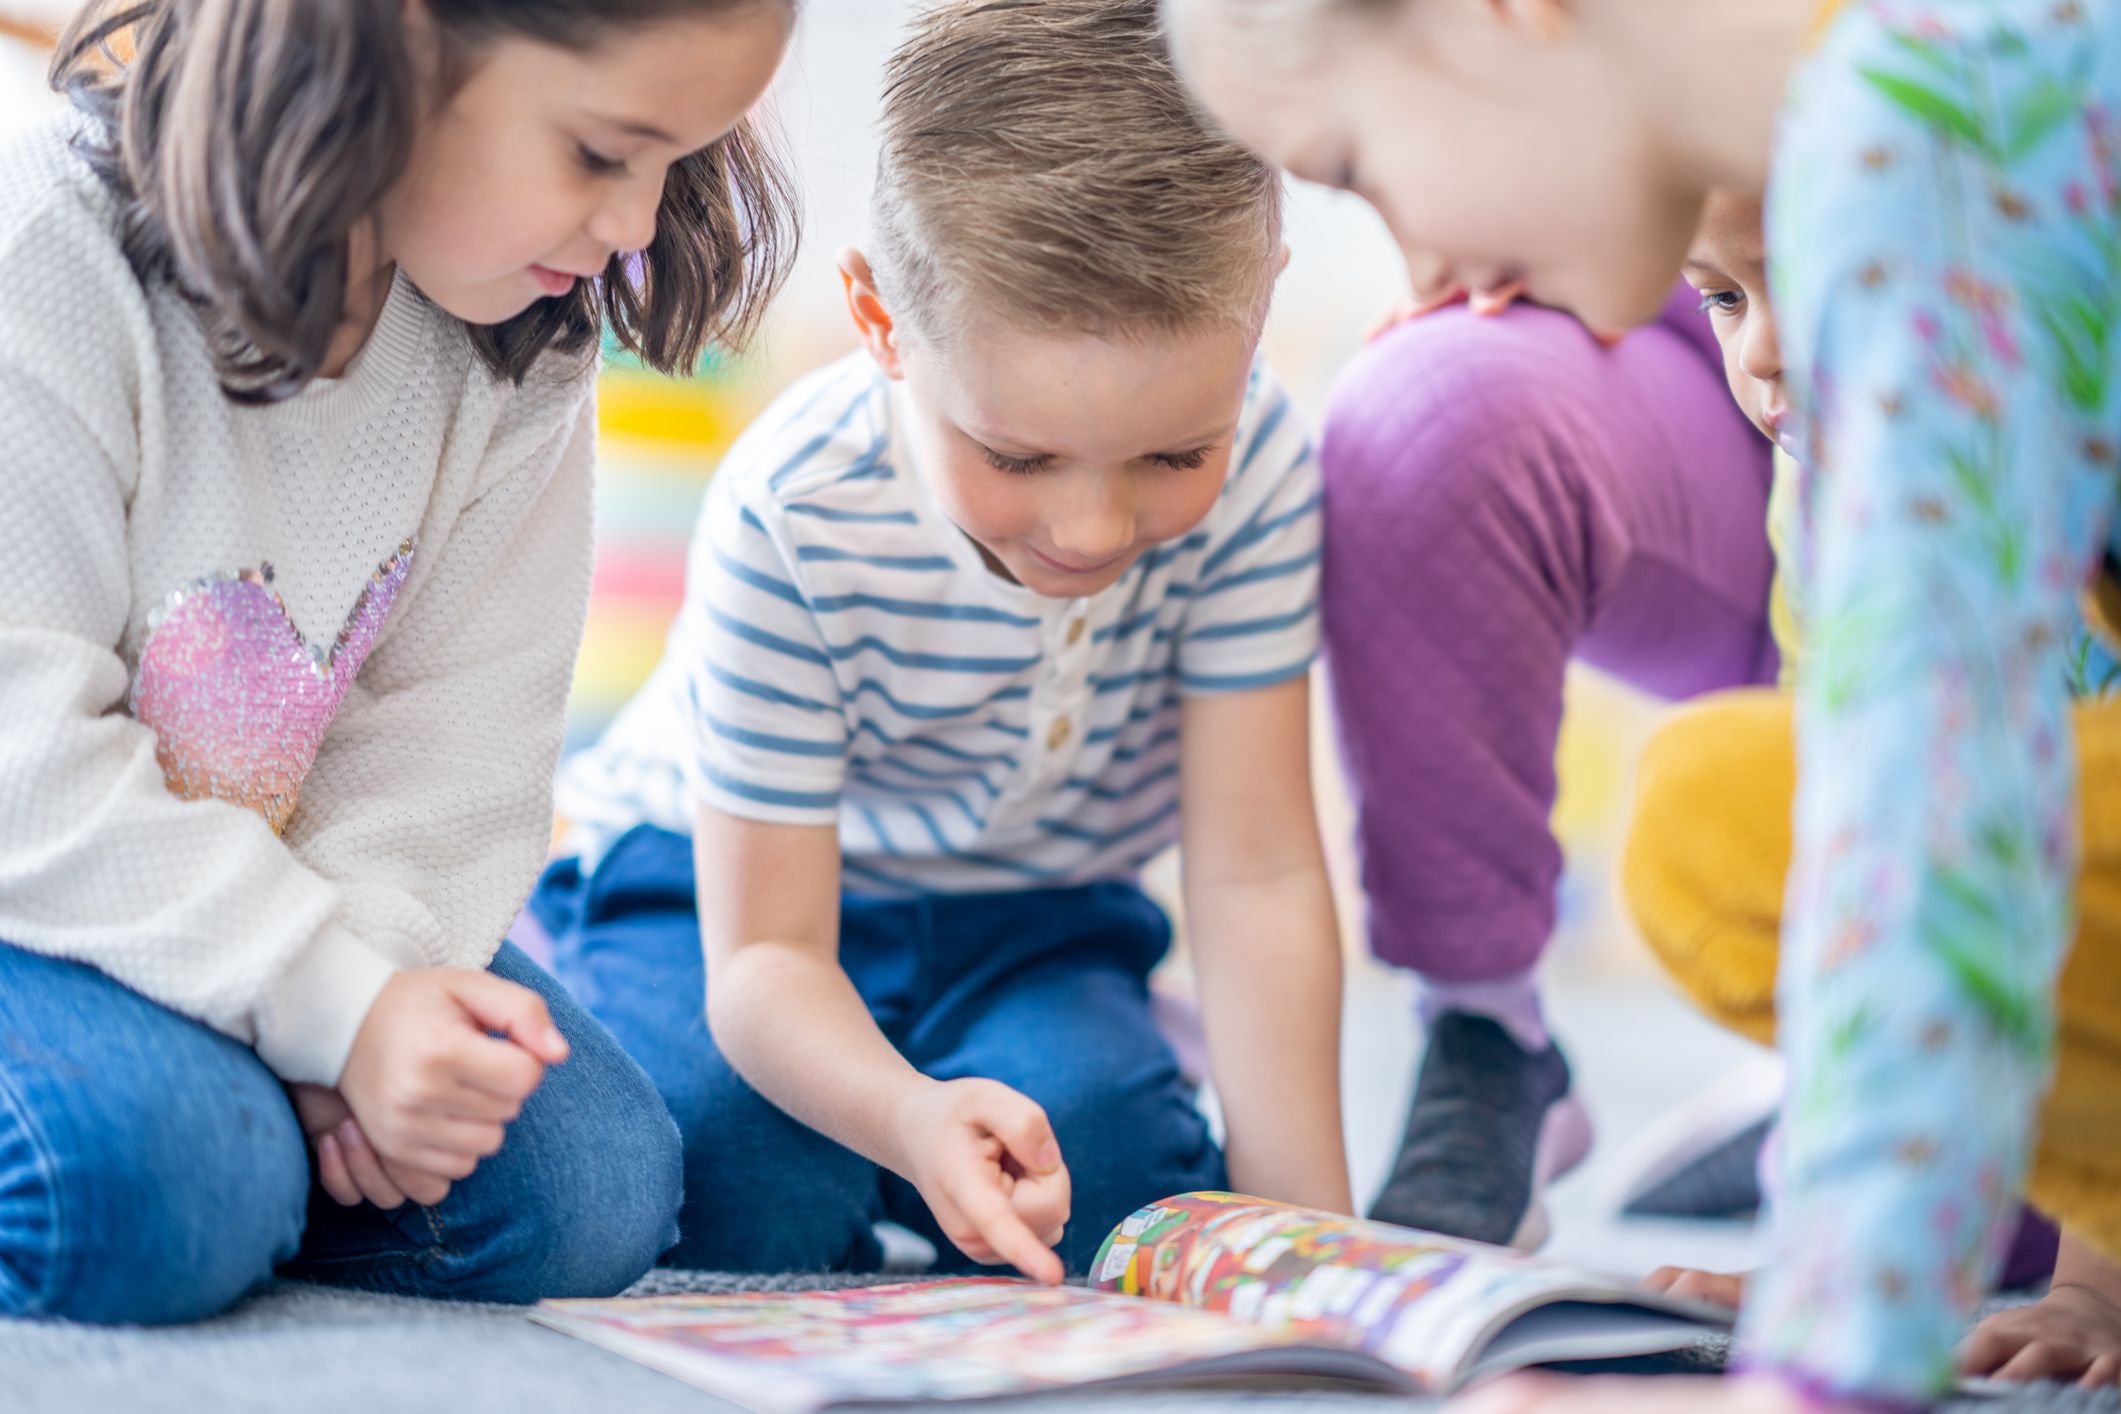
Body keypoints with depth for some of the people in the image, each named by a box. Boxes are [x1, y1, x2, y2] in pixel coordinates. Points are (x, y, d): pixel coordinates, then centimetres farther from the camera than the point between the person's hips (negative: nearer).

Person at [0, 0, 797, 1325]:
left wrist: (383, 960, -22)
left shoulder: (528, 329, -7)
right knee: (162, 1192, -33)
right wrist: (336, 1006, -30)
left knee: (595, 1191, -11)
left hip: (303, 877, 5)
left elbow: (458, 718, -5)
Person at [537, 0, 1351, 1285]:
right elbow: (765, 958, -28)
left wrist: (1303, 1225, -29)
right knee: (735, 1168, -30)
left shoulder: (1253, 464, -26)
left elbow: (1258, 875, -22)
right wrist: (907, 1115, -51)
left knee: (1096, 1149, -28)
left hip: (1028, 920, 2)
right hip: (742, 887, -2)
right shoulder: (795, 518, -31)